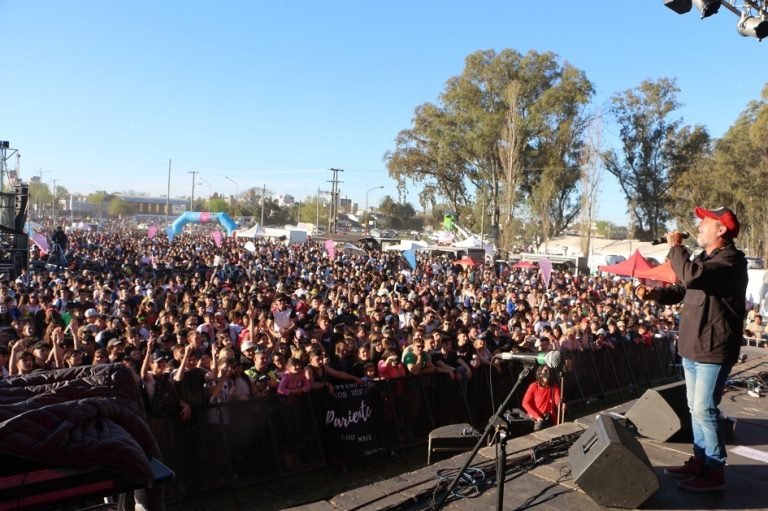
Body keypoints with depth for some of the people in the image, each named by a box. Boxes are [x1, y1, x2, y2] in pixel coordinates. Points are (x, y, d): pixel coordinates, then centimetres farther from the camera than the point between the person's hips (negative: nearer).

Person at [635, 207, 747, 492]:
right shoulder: (704, 258, 16)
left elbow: (691, 276, -34)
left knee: (705, 409, -6)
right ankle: (700, 460, 27)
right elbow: (680, 290, 20)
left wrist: (676, 247, -19)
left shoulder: (730, 260, -16)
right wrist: (651, 294, 1)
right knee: (696, 408, 16)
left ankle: (715, 471, 5)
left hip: (713, 349, -10)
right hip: (692, 347, 10)